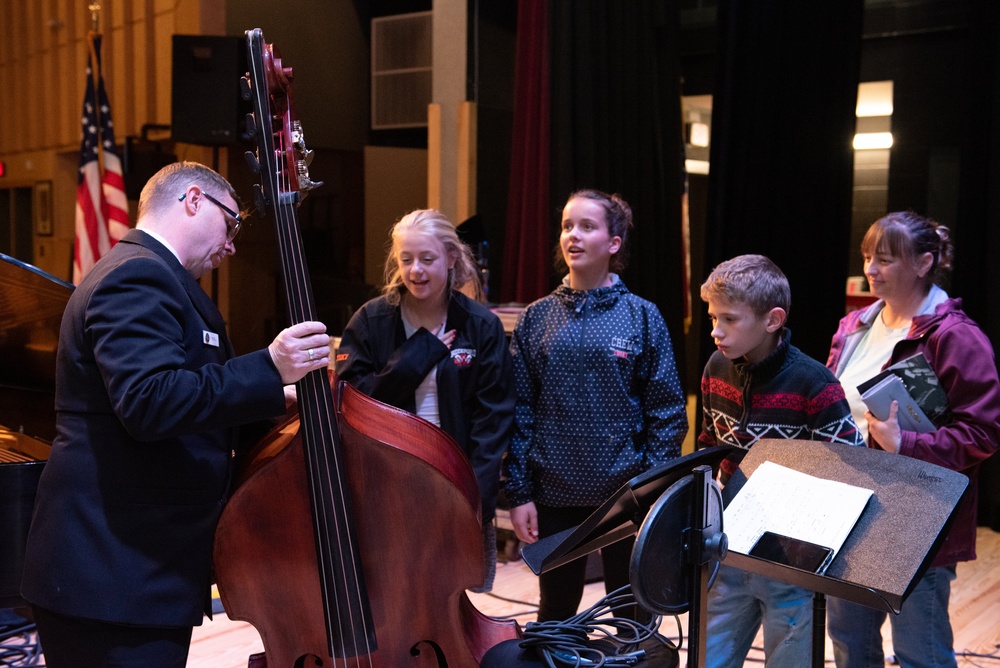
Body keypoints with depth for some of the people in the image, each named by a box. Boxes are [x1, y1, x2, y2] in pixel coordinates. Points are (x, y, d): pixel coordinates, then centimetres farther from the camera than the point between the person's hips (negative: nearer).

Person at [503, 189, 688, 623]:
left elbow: (668, 410, -4)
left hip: (626, 494, -1)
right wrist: (519, 492, -3)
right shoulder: (537, 318, 1)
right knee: (556, 615, 16)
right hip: (555, 495, 2)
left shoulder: (642, 317, -3)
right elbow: (520, 410, 1)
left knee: (633, 619, 12)